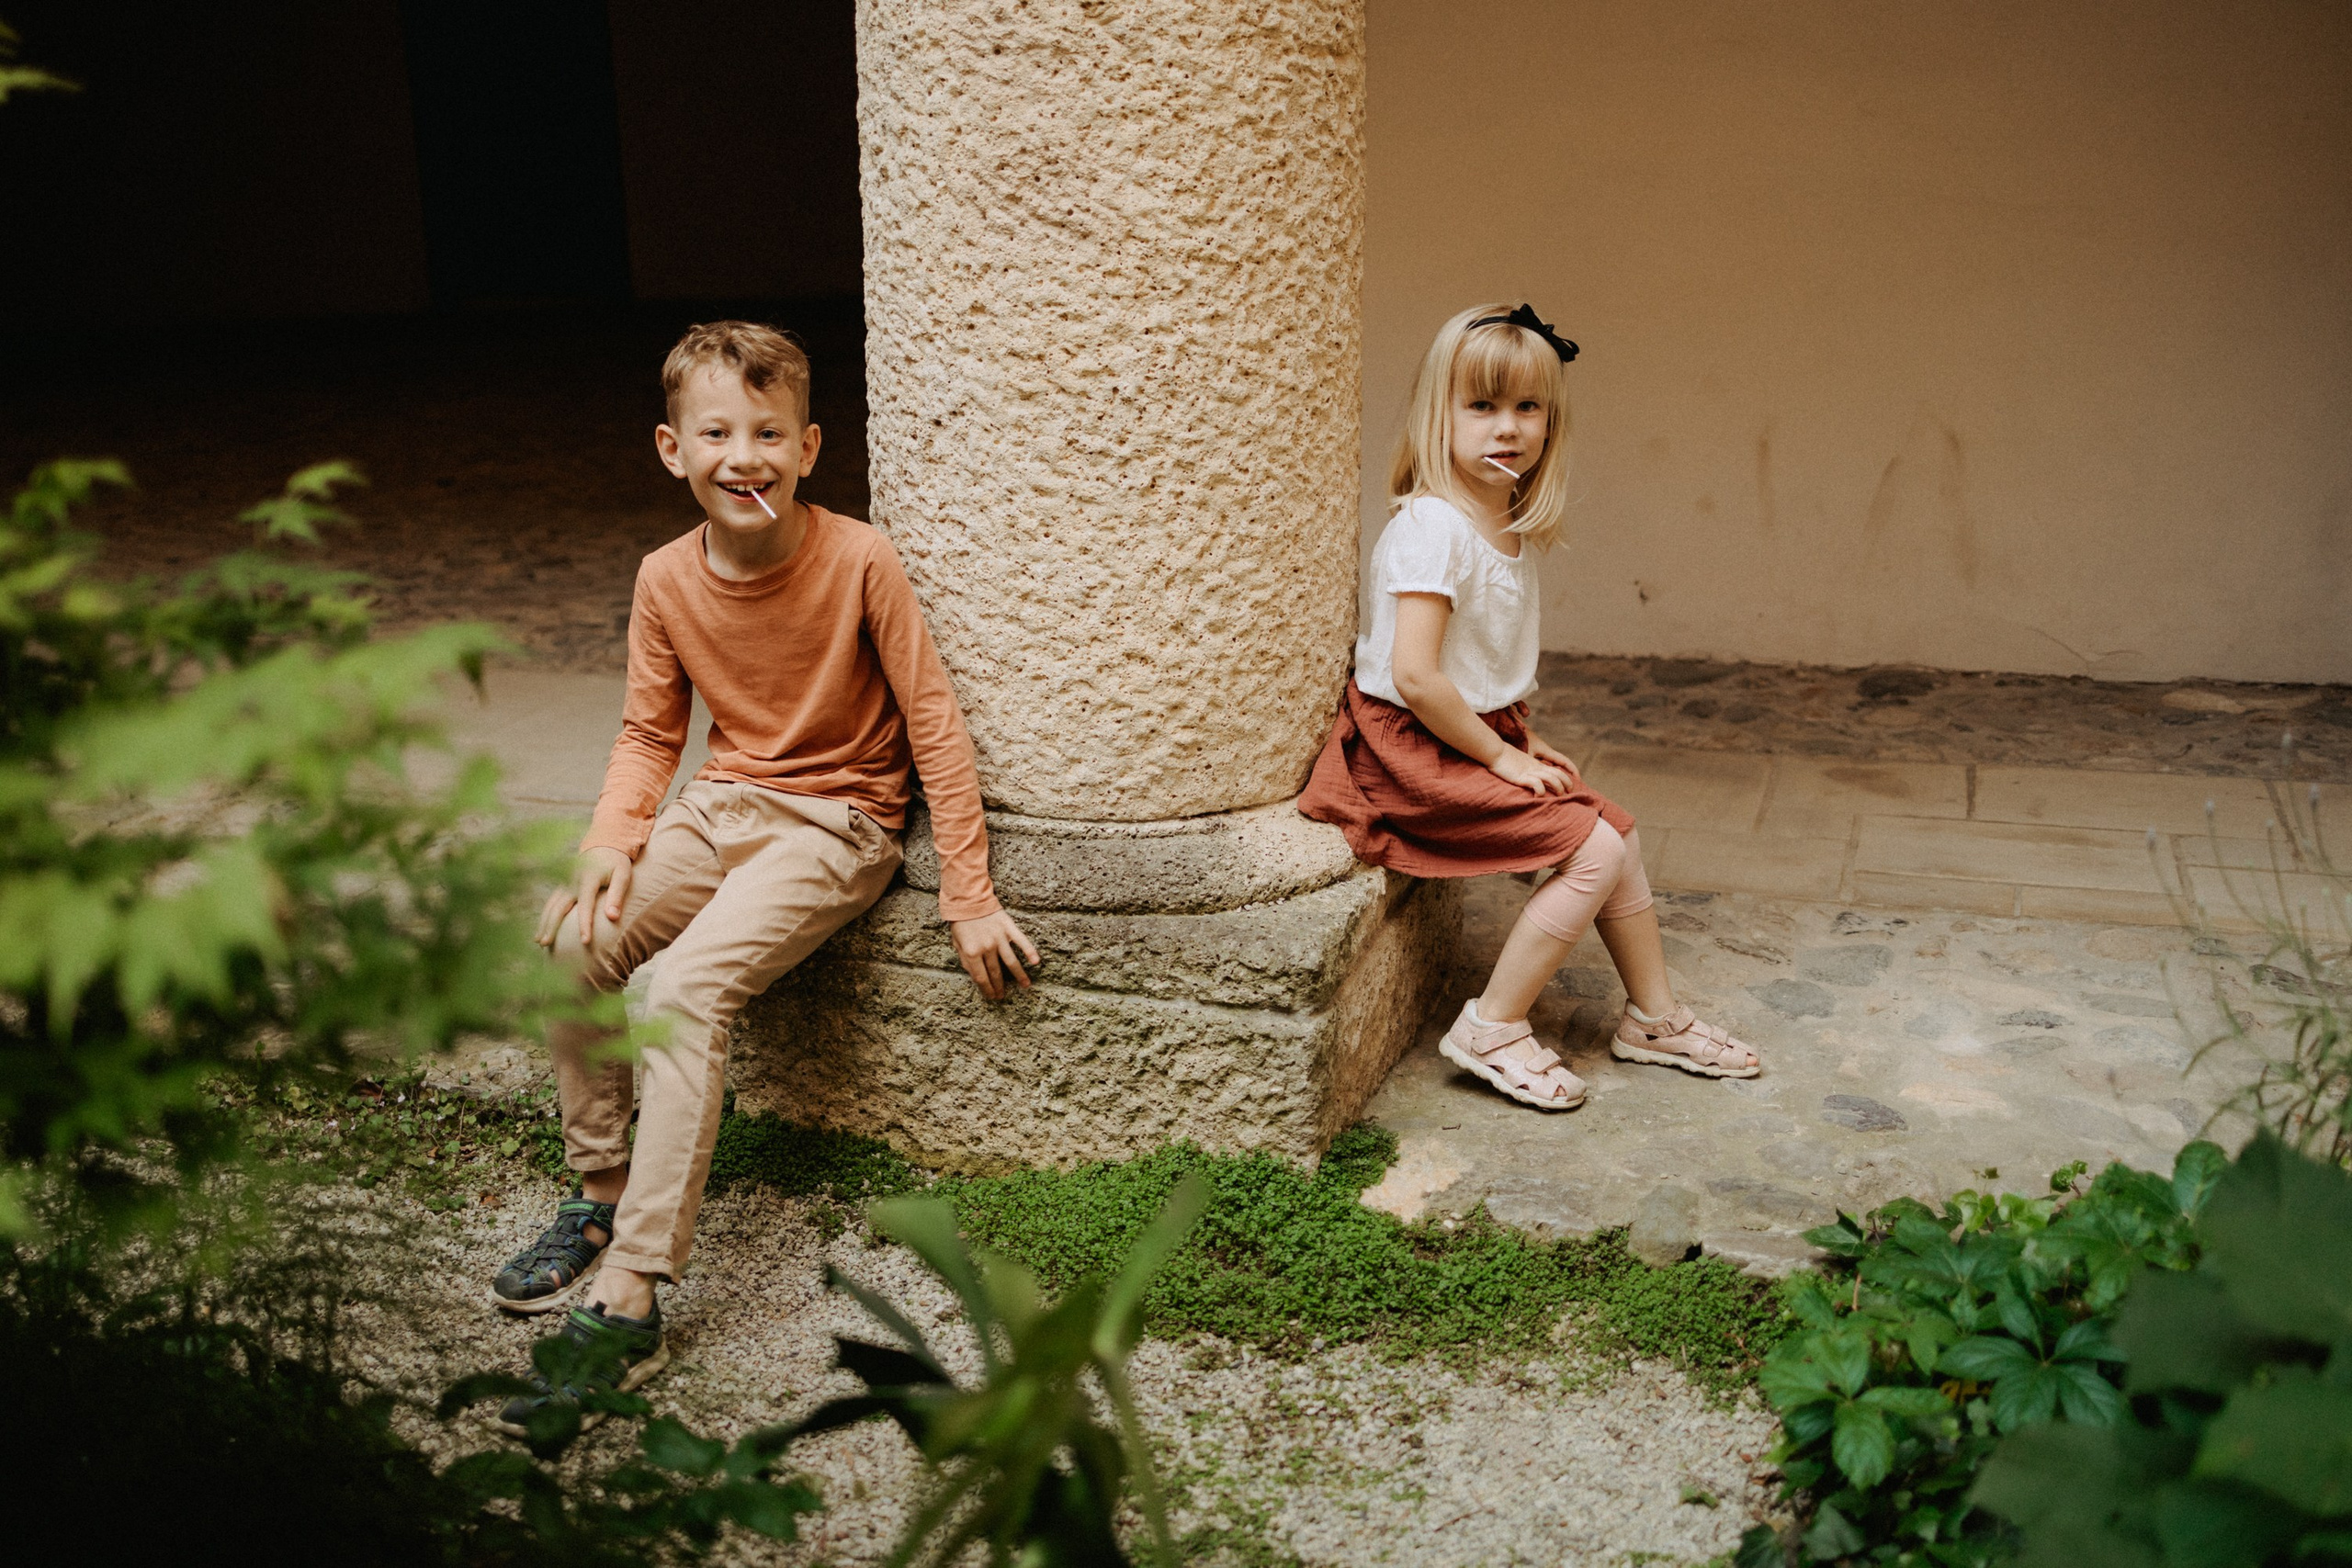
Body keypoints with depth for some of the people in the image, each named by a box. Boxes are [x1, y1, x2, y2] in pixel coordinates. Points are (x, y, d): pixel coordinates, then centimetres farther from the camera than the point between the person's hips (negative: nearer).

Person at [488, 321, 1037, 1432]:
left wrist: (970, 899, -12)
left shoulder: (858, 561, -15)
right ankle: (601, 1193, 3)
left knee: (685, 985, -28)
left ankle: (626, 1303, -26)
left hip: (839, 823, -5)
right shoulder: (667, 581, -1)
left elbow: (933, 724, -11)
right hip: (722, 805, 5)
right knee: (568, 938, -19)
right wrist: (610, 842, -9)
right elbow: (649, 733, 11)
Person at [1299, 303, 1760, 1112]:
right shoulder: (1432, 527, -22)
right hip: (1416, 751, -9)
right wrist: (1501, 755, -17)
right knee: (1595, 853, -15)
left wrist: (1525, 744, 6)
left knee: (1619, 832, 8)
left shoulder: (1513, 525, 8)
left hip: (1484, 736, 9)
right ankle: (1493, 1029, -3)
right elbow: (1414, 677, -27)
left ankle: (1654, 1016, 25)